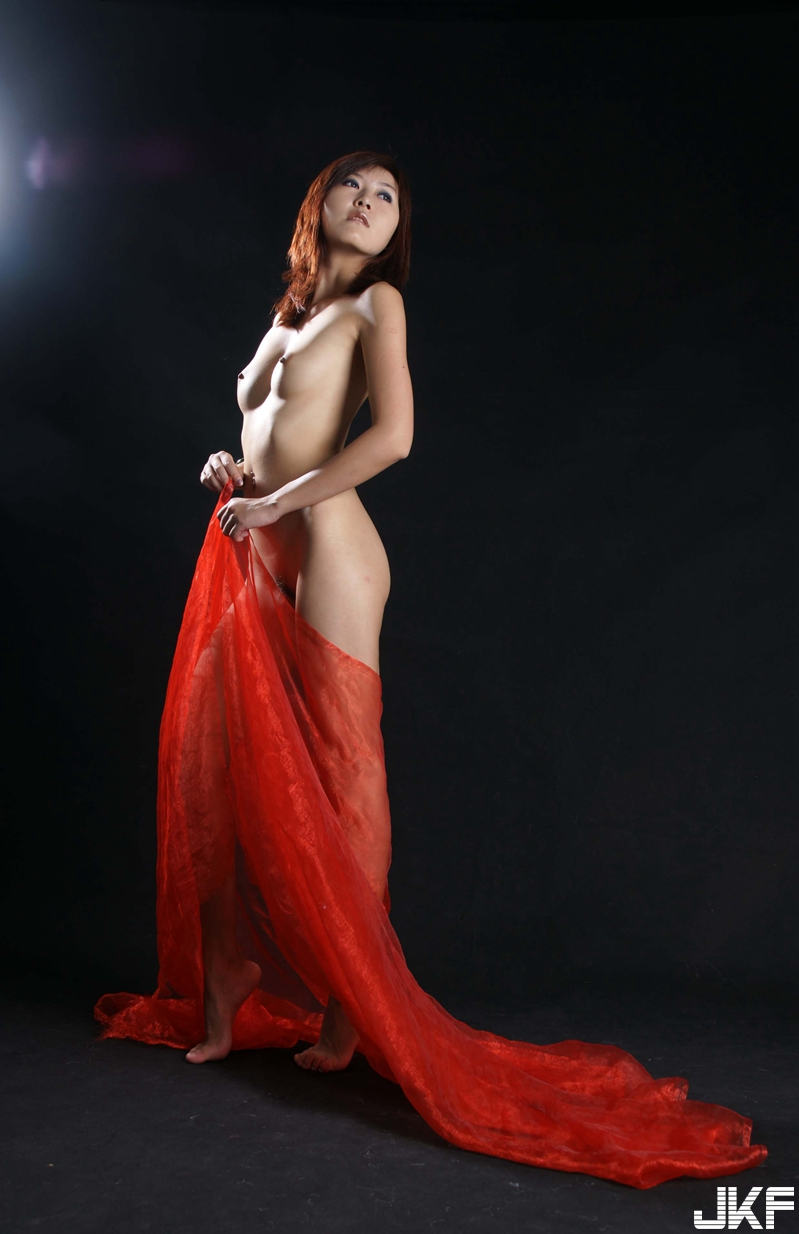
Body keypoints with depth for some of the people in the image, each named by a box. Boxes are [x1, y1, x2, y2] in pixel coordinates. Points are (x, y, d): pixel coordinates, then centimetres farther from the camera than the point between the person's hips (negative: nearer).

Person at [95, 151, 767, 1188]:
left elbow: (393, 436, -12)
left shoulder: (375, 303, 3)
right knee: (225, 775, 5)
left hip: (327, 556, -7)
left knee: (330, 789, -5)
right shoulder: (288, 314, 23)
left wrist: (274, 501, -10)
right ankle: (221, 1006, 15)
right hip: (256, 566, 7)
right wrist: (231, 472, 9)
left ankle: (349, 1019, 6)